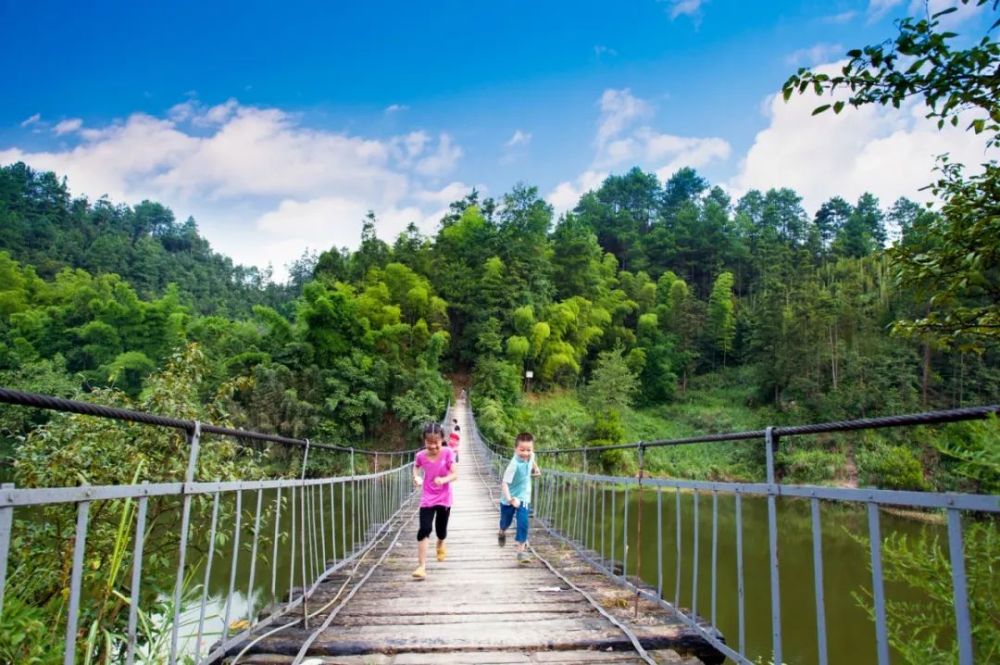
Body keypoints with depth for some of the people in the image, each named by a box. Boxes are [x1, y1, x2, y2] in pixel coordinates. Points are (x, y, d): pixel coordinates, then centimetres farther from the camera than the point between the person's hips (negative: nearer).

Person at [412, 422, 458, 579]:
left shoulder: (448, 453, -16)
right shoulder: (421, 456, -10)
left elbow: (455, 474, -19)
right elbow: (416, 466, 13)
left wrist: (443, 480, -37)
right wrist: (416, 477, -5)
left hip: (444, 498, 0)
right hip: (427, 498, 0)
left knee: (441, 530, 15)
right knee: (424, 530, -14)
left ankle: (440, 544, 52)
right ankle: (421, 566, -8)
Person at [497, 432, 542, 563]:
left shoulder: (531, 456, -14)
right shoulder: (514, 464, -33)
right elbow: (504, 483, -37)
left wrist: (535, 469, 22)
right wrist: (510, 499, -47)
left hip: (523, 497, 3)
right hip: (509, 498, -3)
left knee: (523, 522, -14)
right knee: (506, 521, 20)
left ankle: (522, 550, -5)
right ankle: (502, 533, 54)